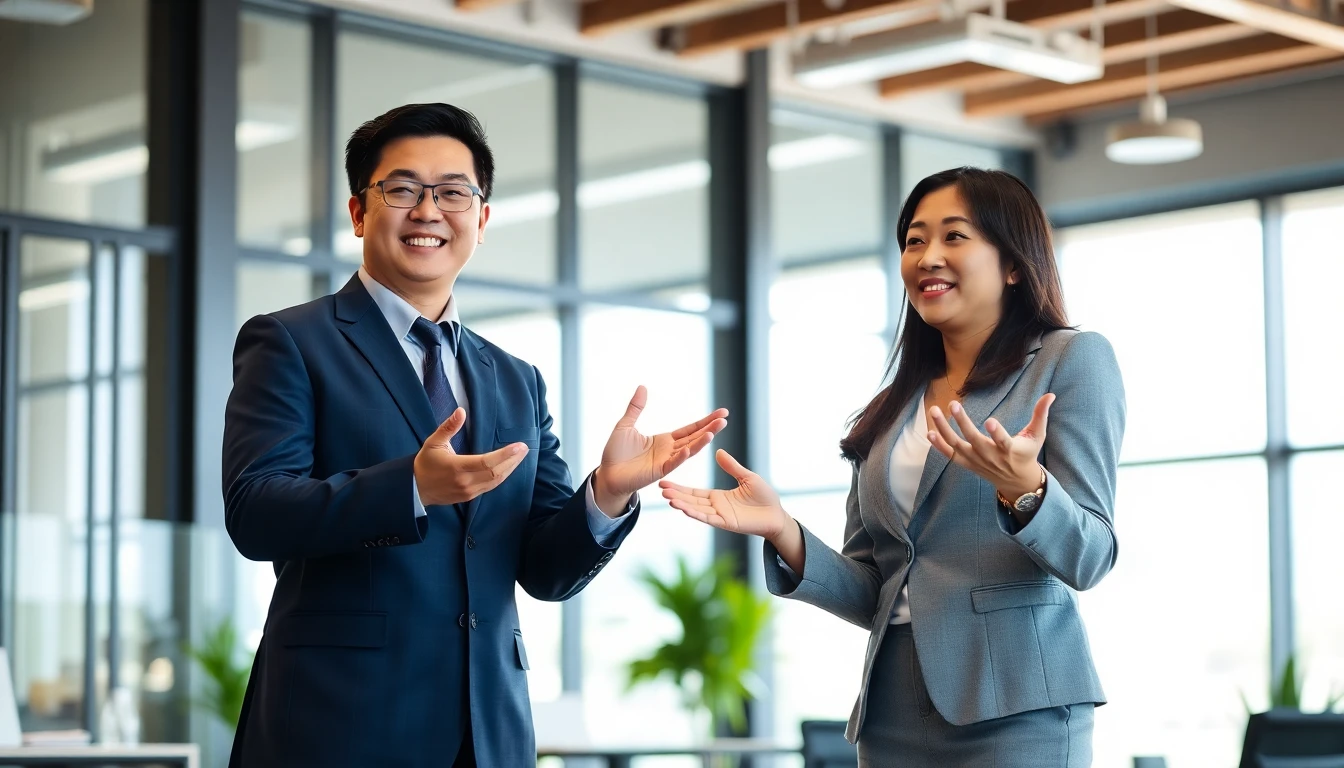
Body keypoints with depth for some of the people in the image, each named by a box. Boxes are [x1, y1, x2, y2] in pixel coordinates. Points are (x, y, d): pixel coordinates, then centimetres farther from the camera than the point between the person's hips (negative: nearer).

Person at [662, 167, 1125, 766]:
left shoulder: (1072, 360, 1)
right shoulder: (891, 413, 15)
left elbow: (1088, 560, -7)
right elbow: (872, 598, 12)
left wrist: (1025, 489, -26)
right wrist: (783, 532, -4)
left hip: (1015, 710, -5)